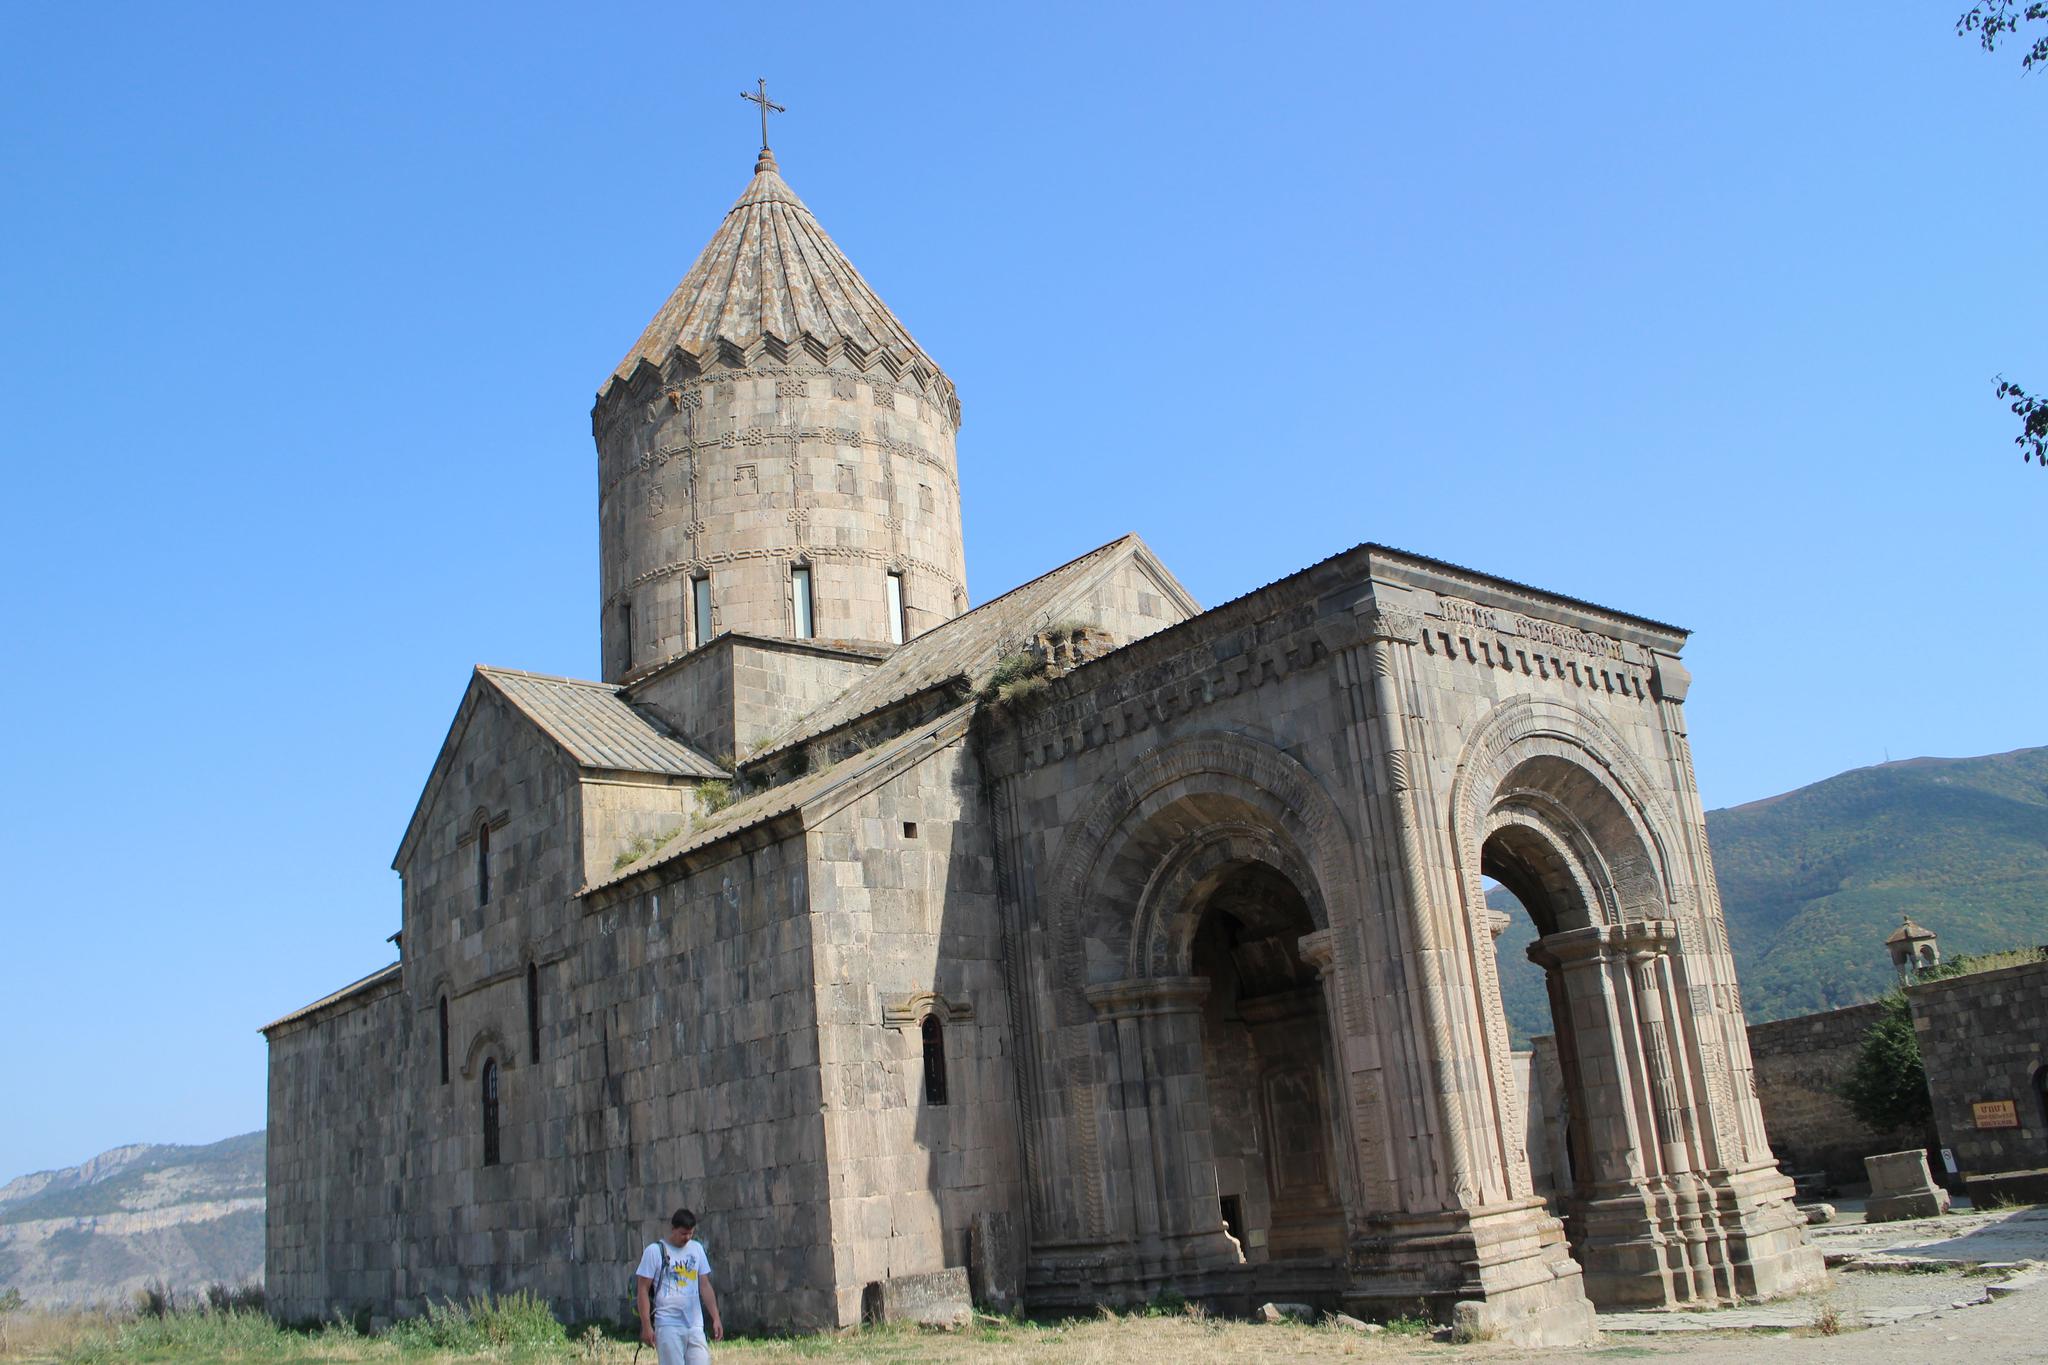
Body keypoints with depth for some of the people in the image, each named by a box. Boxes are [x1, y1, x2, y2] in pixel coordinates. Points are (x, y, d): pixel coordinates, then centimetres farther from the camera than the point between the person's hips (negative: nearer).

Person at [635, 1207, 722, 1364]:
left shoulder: (697, 1249, 12)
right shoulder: (655, 1251, -3)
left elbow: (705, 1286, 14)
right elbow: (643, 1290, -3)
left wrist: (716, 1318, 6)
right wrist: (646, 1325, -10)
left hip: (695, 1326, 5)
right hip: (668, 1326, -4)